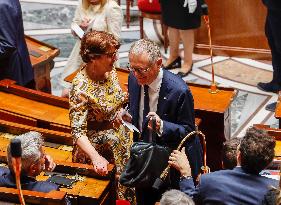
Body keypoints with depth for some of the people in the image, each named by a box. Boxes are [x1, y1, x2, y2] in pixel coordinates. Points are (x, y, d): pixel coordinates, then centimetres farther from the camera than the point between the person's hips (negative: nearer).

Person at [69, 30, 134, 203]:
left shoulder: (110, 69, -8)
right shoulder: (81, 88, -30)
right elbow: (78, 132, -31)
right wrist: (96, 157, -43)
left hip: (121, 135, 7)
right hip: (98, 144, -7)